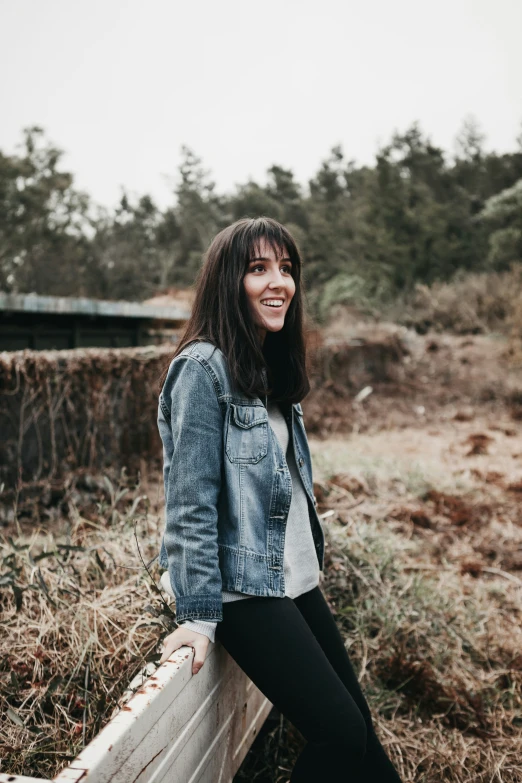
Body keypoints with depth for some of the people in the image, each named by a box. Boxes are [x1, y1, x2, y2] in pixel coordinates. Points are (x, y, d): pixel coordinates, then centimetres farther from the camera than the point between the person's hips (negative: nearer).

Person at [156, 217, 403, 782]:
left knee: (358, 718, 10)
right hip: (243, 588, -8)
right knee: (340, 734, -6)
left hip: (297, 580, 8)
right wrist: (199, 614, -17)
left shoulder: (275, 366, 11)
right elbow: (191, 499, -18)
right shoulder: (203, 368, -15)